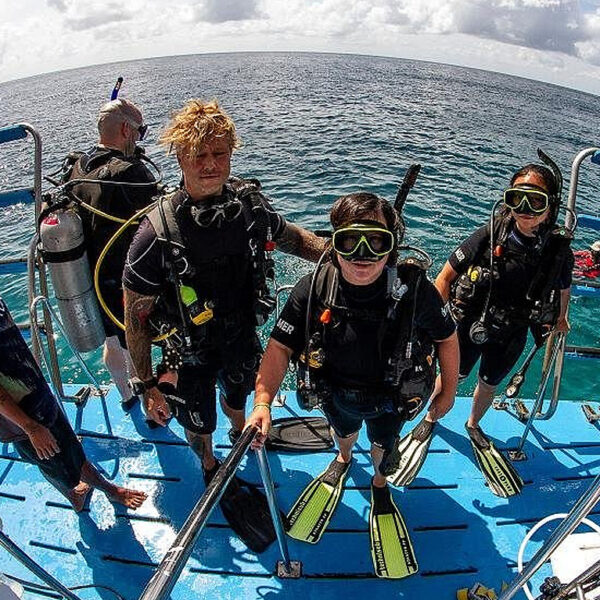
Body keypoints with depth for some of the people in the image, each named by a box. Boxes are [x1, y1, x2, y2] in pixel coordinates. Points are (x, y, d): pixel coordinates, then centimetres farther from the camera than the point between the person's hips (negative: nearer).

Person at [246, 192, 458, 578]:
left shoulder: (415, 291, -32)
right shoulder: (313, 290, -29)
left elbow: (446, 338, -15)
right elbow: (280, 347, -24)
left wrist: (448, 393, -4)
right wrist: (263, 403, -35)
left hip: (391, 398, -1)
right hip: (337, 393, 1)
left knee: (384, 444, 29)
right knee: (344, 430, 34)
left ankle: (380, 485, 65)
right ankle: (343, 460, 72)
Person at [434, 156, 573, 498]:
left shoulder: (559, 251, -16)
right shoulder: (489, 236, -24)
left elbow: (564, 287, 6)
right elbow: (446, 277, -17)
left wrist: (561, 319, 21)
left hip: (512, 335, 3)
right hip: (471, 327, -2)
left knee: (490, 384, 24)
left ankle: (473, 426, 54)